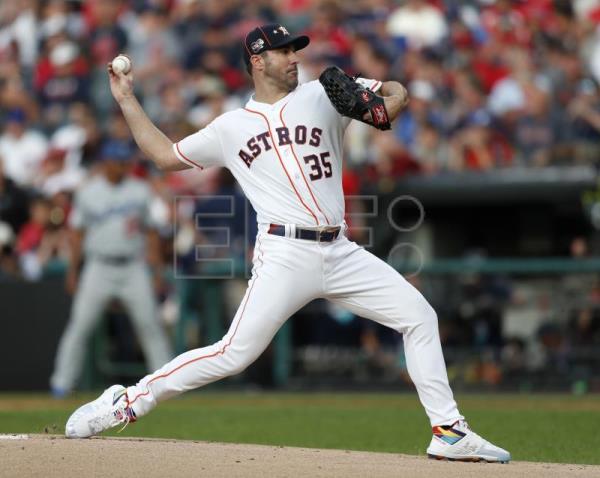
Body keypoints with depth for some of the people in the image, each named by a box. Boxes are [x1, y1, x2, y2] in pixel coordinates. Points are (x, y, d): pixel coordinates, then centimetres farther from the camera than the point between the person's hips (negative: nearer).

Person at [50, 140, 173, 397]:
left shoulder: (140, 191, 6)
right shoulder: (87, 193, 3)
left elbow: (151, 230, 9)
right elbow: (78, 233, 8)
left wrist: (156, 263, 0)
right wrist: (72, 270, 4)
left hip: (134, 268, 1)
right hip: (99, 267, -1)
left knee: (150, 325, -2)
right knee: (79, 325, -5)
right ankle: (62, 382, 2)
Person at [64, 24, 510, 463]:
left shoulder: (322, 96, 12)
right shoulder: (231, 128, 11)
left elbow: (397, 93, 13)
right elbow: (165, 155, 19)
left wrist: (380, 109, -10)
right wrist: (126, 99, 19)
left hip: (340, 253, 3)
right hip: (285, 255, -3)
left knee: (419, 315, -4)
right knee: (234, 354, -13)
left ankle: (449, 431, 3)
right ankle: (126, 401, -3)